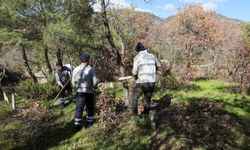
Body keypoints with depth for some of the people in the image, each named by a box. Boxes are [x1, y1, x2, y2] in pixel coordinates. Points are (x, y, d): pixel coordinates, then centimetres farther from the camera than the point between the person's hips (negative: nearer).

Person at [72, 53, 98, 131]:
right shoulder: (90, 69, -11)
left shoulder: (76, 69, 2)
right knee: (90, 107, 15)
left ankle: (77, 125, 6)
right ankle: (90, 122, 26)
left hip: (79, 92, 3)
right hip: (89, 92, -2)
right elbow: (95, 81, -14)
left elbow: (73, 82, 6)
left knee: (79, 108, 6)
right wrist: (94, 86, 7)